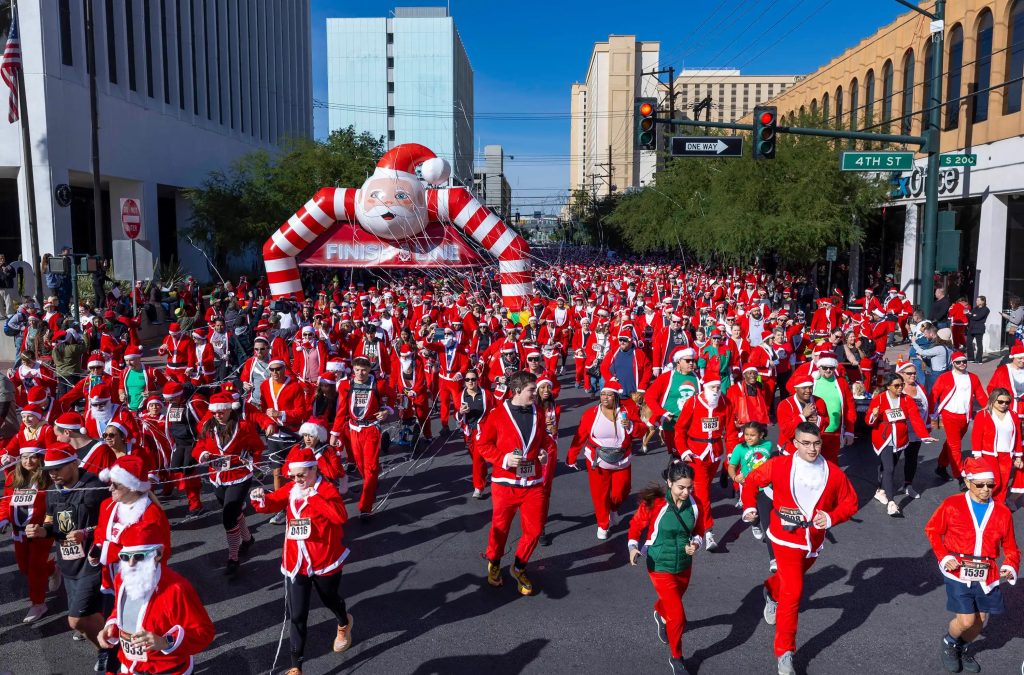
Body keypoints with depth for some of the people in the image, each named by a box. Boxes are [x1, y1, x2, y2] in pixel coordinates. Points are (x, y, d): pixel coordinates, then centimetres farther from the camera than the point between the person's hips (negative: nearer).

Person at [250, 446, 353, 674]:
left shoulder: (326, 489, -18)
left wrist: (312, 497, -35)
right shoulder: (290, 489, -1)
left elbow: (341, 516, -33)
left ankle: (344, 623, 58)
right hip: (296, 563, 3)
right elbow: (270, 504, -2)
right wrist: (260, 498, -24)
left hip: (325, 561, -3)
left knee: (331, 600, 24)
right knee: (297, 615, 3)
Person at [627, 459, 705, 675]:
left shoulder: (694, 504, -12)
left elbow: (699, 530, 4)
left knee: (672, 601, 29)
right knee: (678, 616, -6)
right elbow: (636, 525, -11)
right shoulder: (654, 503, -25)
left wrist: (695, 543, -16)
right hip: (661, 567, -5)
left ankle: (661, 616, 66)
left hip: (684, 565, 5)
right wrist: (633, 547, -26)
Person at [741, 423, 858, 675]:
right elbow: (751, 481, -1)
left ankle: (771, 591, 62)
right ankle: (784, 653, 2)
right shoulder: (778, 466, -15)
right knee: (793, 592, -10)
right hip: (786, 538, -4)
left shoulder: (833, 473, -10)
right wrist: (749, 507, -15)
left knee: (792, 579, 26)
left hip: (814, 540, 4)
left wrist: (831, 518, -19)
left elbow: (850, 502, -1)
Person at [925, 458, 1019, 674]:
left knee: (980, 620, 12)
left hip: (988, 576, 4)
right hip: (958, 573, -3)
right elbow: (932, 530, 1)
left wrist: (1010, 566, -10)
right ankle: (949, 643, 26)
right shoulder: (952, 505, -7)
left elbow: (1010, 547, 9)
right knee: (966, 621, -7)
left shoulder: (1002, 512, 1)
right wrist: (944, 556, -10)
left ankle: (963, 647, 43)